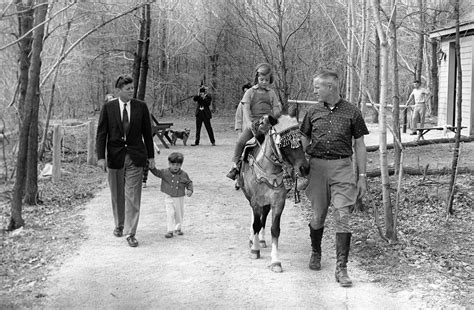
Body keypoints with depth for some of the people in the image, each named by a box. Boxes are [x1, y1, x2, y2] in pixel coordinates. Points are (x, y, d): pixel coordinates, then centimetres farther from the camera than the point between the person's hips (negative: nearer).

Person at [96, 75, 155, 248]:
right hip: (115, 156, 1)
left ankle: (130, 233, -1)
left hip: (135, 156, 0)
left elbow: (147, 132, 7)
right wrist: (101, 157, -9)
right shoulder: (108, 108, -2)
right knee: (117, 194, 13)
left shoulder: (141, 107, 1)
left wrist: (151, 156, 7)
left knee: (133, 196, -4)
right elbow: (101, 133, -1)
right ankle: (119, 225, 34)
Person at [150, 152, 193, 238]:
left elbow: (189, 183, 4)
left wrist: (190, 190, -11)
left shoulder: (184, 175, -4)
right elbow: (156, 172, -9)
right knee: (170, 214, -10)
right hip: (169, 198, -2)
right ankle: (170, 230, -4)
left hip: (180, 198, 2)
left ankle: (178, 228, 32)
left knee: (179, 214, 13)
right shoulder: (165, 173, -6)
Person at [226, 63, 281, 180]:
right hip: (252, 123, -1)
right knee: (241, 141, -19)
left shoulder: (271, 93, 13)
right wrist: (251, 122, -16)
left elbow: (276, 109, 9)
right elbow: (246, 108, -2)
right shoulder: (250, 92, 7)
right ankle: (236, 165, -5)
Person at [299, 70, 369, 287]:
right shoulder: (313, 112, 7)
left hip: (342, 167, -2)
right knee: (317, 216, 8)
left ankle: (341, 268, -3)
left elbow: (359, 146, 5)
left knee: (343, 217, -8)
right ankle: (315, 252, 35)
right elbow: (304, 143, 14)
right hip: (317, 166, 2)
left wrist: (362, 177, 2)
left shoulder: (352, 113, 1)